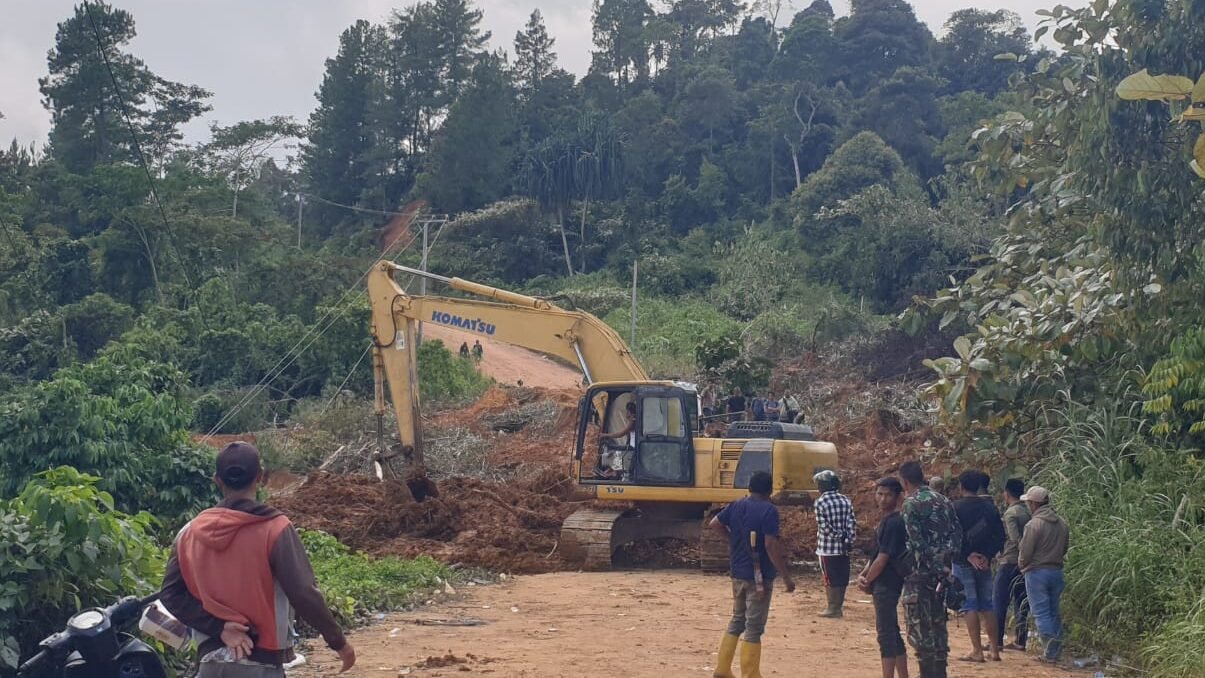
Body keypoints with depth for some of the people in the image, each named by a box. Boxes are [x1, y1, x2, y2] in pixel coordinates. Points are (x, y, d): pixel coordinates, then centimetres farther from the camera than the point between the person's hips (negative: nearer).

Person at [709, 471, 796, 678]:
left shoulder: (736, 506, 5)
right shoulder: (769, 510, -15)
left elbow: (714, 524, 14)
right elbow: (771, 546, -21)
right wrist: (786, 576, -17)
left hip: (738, 574, 7)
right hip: (759, 576, -7)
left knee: (737, 621, 19)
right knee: (754, 627, -1)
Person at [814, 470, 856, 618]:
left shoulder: (820, 502, -10)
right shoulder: (846, 500, 3)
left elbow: (824, 527, -15)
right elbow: (852, 523, -3)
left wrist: (839, 536, -8)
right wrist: (849, 540, -3)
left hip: (827, 547, -5)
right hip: (844, 547, 5)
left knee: (830, 579, 3)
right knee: (842, 578, 11)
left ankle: (833, 608, 7)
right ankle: (838, 606, 17)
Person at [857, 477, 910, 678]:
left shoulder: (894, 523, -16)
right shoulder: (885, 521, 14)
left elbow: (883, 558, -18)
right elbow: (876, 554, 17)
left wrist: (868, 581, -6)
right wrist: (862, 575, 2)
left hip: (887, 585, -10)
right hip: (883, 584, 10)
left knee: (886, 633, -6)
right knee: (892, 633, 14)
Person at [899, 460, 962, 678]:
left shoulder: (911, 504, -11)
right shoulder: (944, 501, 12)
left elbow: (917, 542, -18)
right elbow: (957, 534, 7)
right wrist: (944, 560, 4)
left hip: (920, 572, -7)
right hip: (941, 572, 7)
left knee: (919, 627, -1)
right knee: (938, 624, 16)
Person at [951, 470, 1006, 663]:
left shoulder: (956, 508, -8)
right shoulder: (989, 506, 7)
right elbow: (1000, 535, 5)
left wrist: (967, 555, -8)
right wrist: (988, 555, 0)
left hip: (963, 562, -5)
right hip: (984, 563, 5)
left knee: (970, 606, -3)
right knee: (987, 605, 12)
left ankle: (977, 651, -5)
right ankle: (995, 649, 14)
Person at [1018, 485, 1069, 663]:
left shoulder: (1034, 524, -16)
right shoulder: (1062, 523, 5)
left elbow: (1025, 553, -13)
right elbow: (1065, 549, 12)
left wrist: (1022, 565, 6)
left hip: (1037, 572, -6)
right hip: (1057, 571, 6)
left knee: (1041, 612, -1)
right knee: (1054, 612, 14)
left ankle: (1051, 652, -9)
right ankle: (1058, 648, 16)